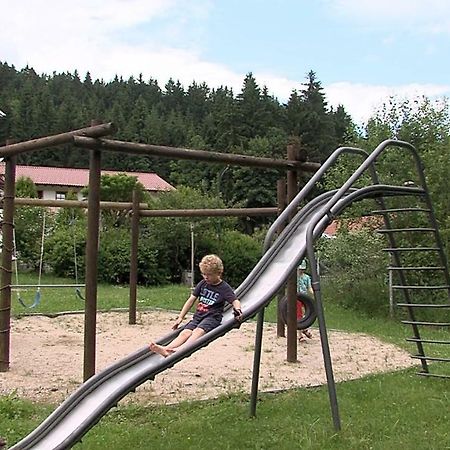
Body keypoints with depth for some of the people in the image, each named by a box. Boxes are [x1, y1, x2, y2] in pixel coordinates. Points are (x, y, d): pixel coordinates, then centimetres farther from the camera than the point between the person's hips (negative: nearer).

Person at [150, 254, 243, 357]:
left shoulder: (224, 288, -2)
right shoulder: (203, 284, 13)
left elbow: (235, 301, -8)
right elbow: (191, 300, 14)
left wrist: (237, 310, -32)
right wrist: (180, 317, 11)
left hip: (212, 317, -5)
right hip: (198, 316, 5)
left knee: (198, 331, -33)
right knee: (185, 332, -22)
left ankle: (180, 349, -57)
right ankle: (166, 349, -46)